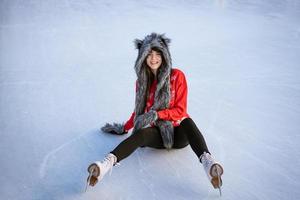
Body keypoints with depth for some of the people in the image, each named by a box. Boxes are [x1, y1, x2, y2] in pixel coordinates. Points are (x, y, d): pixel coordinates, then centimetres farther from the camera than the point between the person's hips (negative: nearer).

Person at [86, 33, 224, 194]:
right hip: (156, 133, 2)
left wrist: (156, 115, -18)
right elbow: (139, 109, 21)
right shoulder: (142, 80, 8)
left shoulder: (177, 76, -3)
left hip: (177, 133, -1)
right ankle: (107, 163, -57)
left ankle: (207, 162, -59)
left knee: (187, 121, -36)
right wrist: (124, 128, 23)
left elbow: (180, 110, -5)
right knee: (141, 133, -33)